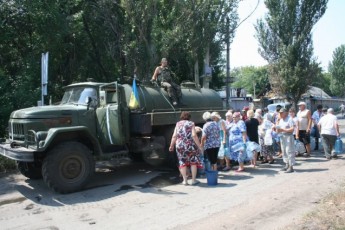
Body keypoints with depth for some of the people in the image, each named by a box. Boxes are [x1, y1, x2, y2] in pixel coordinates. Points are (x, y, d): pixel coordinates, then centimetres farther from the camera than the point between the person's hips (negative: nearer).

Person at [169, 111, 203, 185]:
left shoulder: (178, 124, 7)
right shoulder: (191, 123, -1)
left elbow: (174, 136, 2)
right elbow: (194, 135, -13)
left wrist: (171, 145, 13)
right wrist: (199, 146, -9)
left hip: (180, 146, 2)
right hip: (190, 145, -2)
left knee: (183, 163, 11)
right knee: (193, 162, 11)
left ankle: (185, 180, 11)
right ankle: (193, 180, 15)